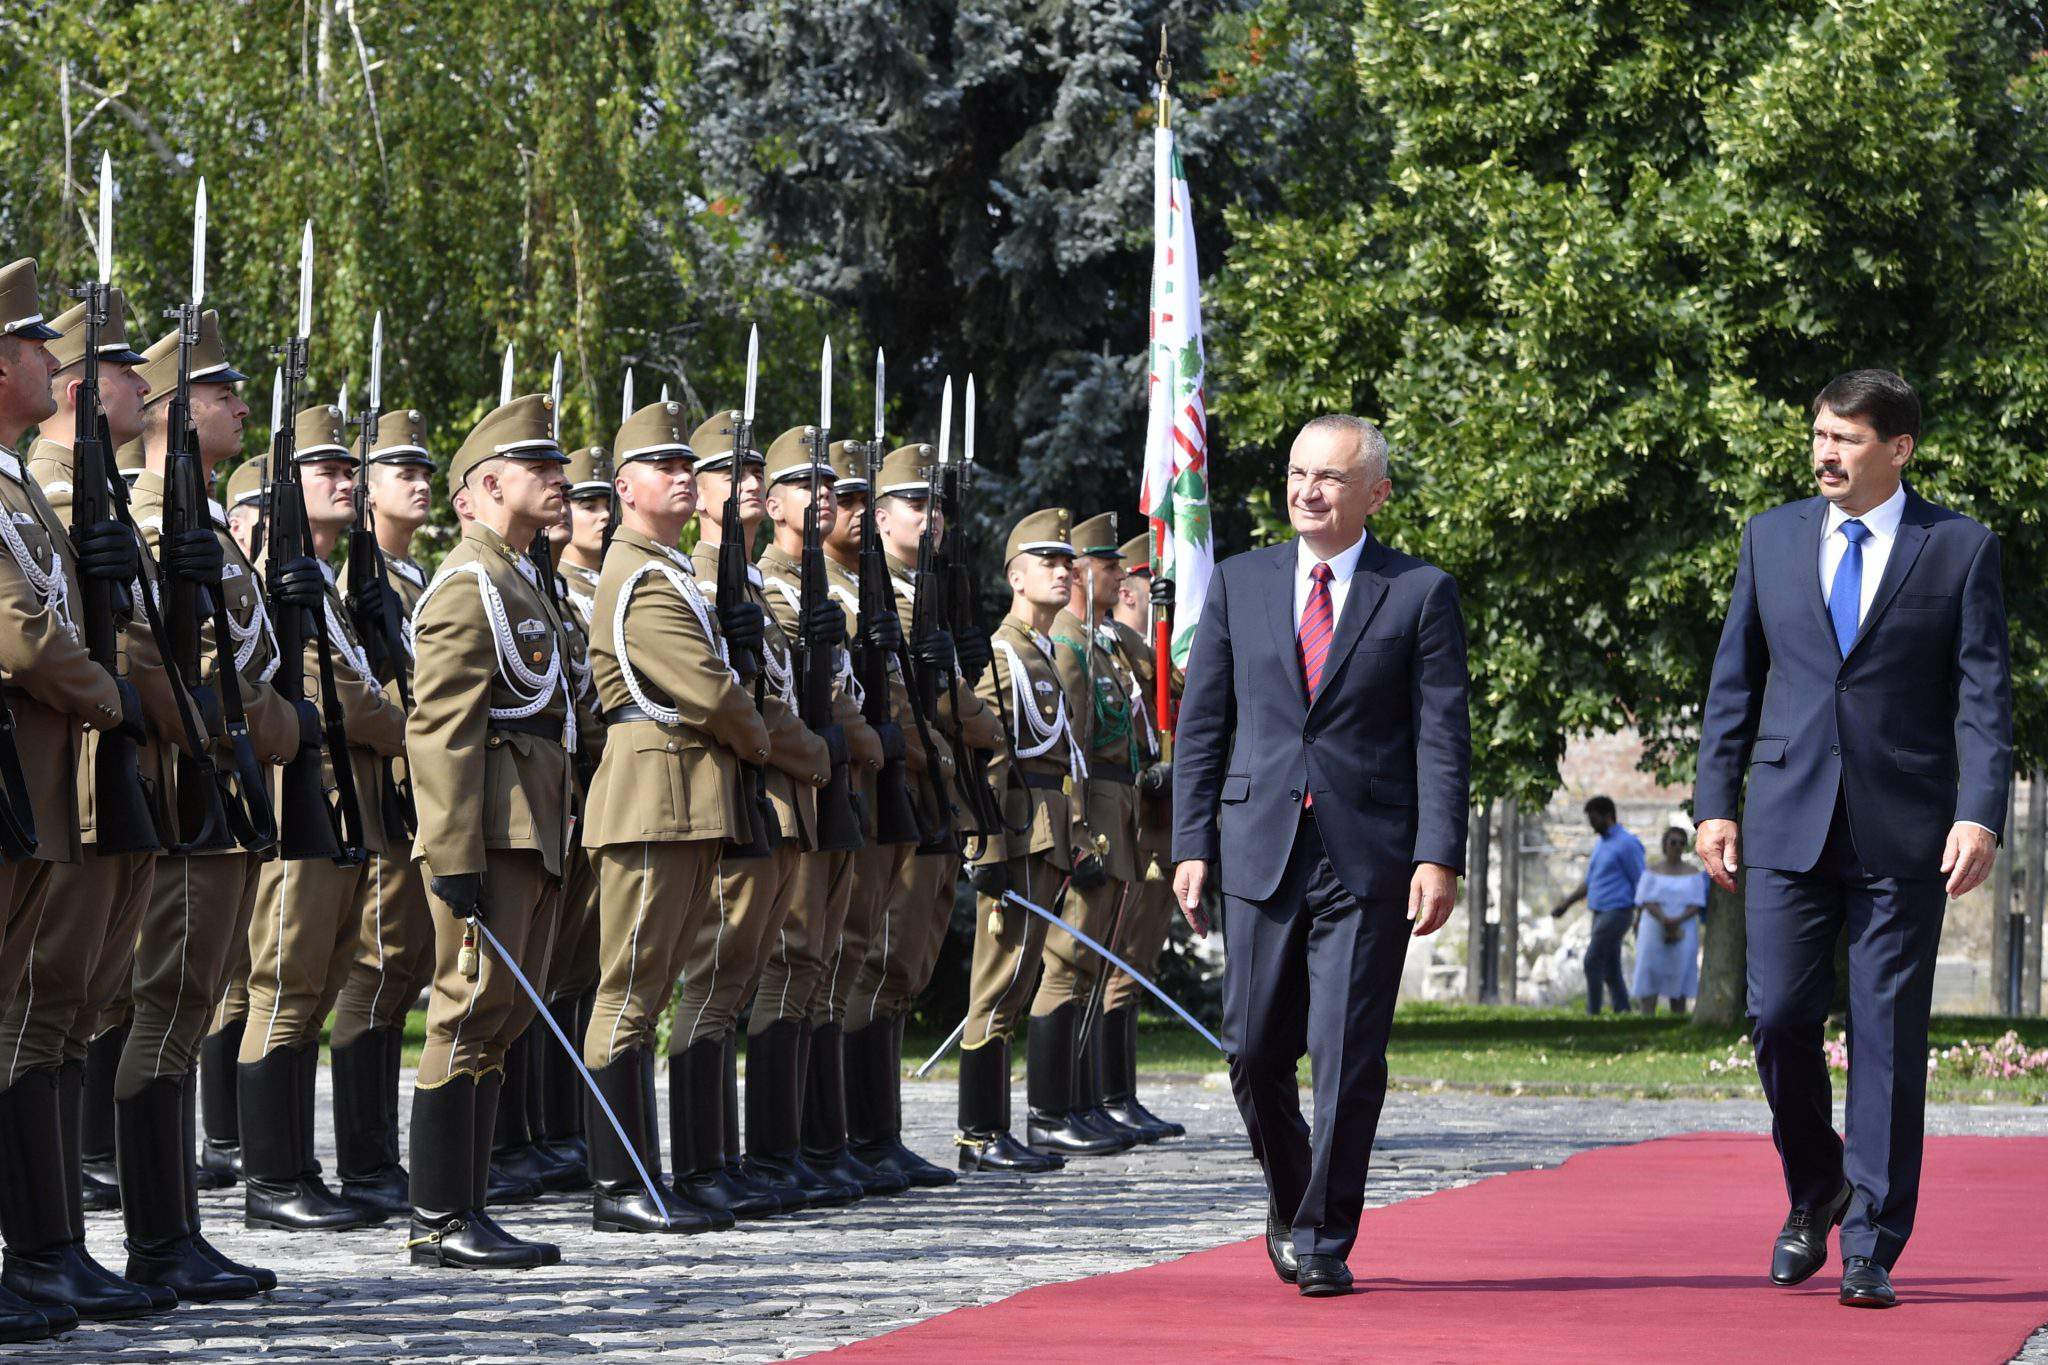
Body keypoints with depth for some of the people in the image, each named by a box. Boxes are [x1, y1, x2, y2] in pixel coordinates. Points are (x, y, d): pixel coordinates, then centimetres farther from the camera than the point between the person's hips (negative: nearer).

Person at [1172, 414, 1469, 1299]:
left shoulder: (1420, 593, 3)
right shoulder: (1240, 584, 10)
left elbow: (1443, 735, -1)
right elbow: (1201, 723, 11)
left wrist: (1440, 857, -11)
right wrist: (1192, 846, 2)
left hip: (1368, 859, -2)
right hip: (1259, 851, 2)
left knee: (1349, 1059, -5)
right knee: (1256, 1052, 3)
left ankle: (1324, 1241, 5)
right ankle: (1290, 1201, 27)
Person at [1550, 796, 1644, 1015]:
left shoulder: (1627, 844, -10)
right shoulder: (1600, 843, 17)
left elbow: (1640, 882, -11)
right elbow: (1589, 880, 24)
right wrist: (1566, 903, 14)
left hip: (1617, 912, -9)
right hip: (1600, 913, 9)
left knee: (1593, 961, -15)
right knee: (1610, 969, 8)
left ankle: (1592, 1013, -13)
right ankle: (1623, 1012, 10)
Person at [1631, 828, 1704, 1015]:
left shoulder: (1693, 873, 6)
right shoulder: (1652, 871, 4)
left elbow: (1696, 905, -1)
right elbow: (1648, 902, -5)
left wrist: (1677, 921, -18)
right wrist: (1664, 920, -21)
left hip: (1683, 933, 1)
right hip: (1654, 931, -1)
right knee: (1648, 983, -7)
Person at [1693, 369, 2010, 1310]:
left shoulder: (1960, 549, 2)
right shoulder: (1773, 537, 10)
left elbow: (1983, 693, -3)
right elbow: (1735, 678, 13)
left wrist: (1980, 813, -14)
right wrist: (1716, 800, 6)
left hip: (1902, 832, -2)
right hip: (1788, 820, 2)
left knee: (1889, 1037, -1)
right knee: (1780, 1017, -3)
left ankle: (1871, 1251, 5)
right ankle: (1815, 1193, 22)